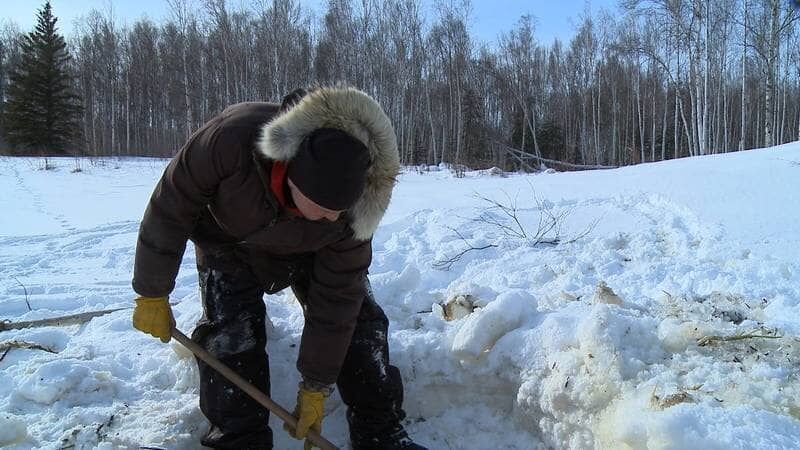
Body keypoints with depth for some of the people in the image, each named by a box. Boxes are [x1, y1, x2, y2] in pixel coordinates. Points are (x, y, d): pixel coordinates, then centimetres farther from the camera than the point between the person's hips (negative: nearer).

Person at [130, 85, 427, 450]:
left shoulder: (351, 209, -35)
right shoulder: (232, 137, -43)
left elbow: (335, 300, -26)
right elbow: (170, 208, -26)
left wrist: (315, 389, -18)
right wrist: (152, 294, -17)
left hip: (308, 252, 1)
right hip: (229, 240, 0)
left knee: (356, 318, -9)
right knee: (230, 334, -17)